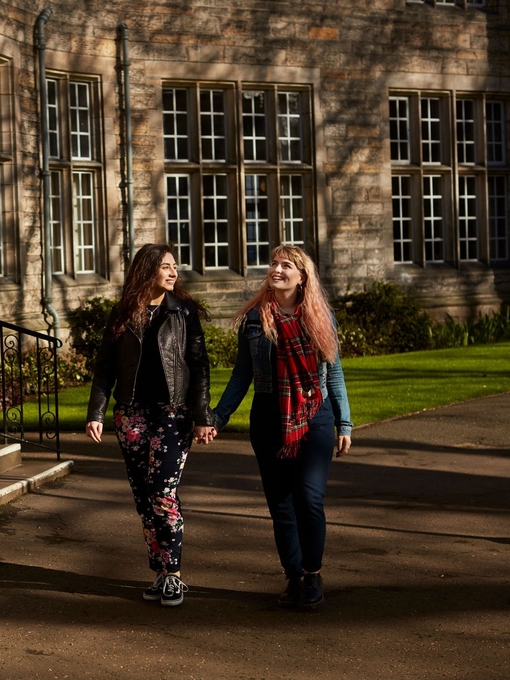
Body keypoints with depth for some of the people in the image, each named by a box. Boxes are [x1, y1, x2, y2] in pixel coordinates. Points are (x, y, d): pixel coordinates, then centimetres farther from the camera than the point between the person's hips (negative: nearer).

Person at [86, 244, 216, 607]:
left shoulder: (184, 311, 1)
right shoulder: (122, 314, 7)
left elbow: (199, 367, -1)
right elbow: (105, 368, 7)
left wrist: (203, 417, -8)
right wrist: (96, 413, -2)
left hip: (173, 414, -3)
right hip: (132, 416, 3)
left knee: (163, 493, -12)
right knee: (143, 498, 5)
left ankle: (173, 576, -3)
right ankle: (160, 573, 15)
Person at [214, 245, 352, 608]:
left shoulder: (320, 317, 5)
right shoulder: (254, 317, 4)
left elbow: (334, 373, 10)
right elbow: (242, 375, 10)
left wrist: (344, 423, 7)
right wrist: (217, 418, 6)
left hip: (315, 417, -1)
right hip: (269, 419, 1)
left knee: (310, 496, -15)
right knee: (281, 504, 4)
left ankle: (313, 573, 2)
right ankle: (294, 579, 16)